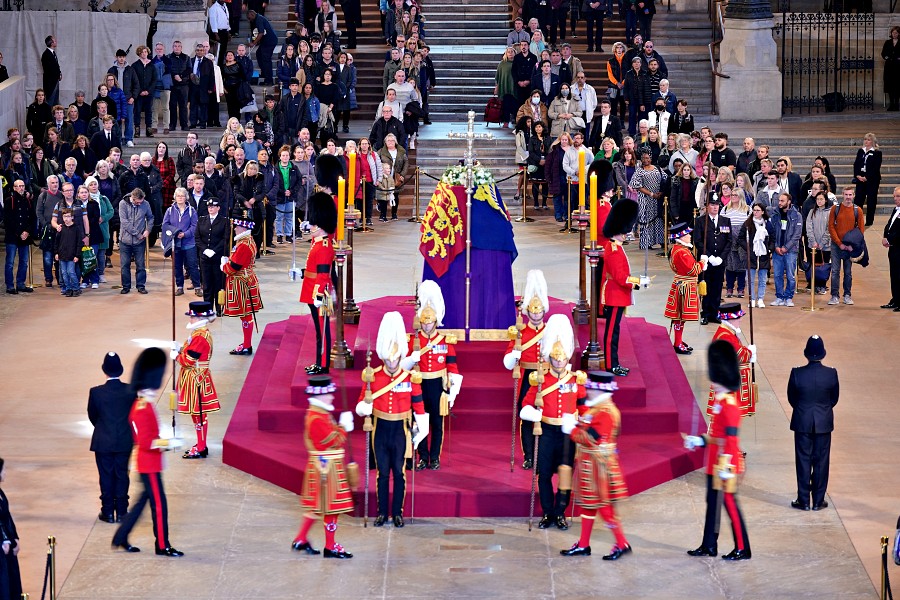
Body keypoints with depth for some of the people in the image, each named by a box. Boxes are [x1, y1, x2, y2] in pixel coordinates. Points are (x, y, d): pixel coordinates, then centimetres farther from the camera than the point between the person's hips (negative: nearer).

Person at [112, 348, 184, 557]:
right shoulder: (142, 410, -22)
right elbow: (146, 442, -27)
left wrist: (163, 443, 12)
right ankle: (162, 546, 7)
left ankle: (121, 538, 25)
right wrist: (168, 443, -25)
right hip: (149, 464, -11)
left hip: (148, 463, 11)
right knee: (159, 504, -2)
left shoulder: (145, 407, 10)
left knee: (143, 500, 18)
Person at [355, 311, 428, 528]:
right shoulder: (373, 377, -4)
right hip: (381, 430, 1)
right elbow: (363, 408, -1)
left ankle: (397, 512, 15)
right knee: (382, 473, 8)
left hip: (400, 431, -1)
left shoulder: (411, 379, -6)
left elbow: (419, 407, 0)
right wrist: (366, 403, -24)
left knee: (399, 473, 5)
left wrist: (421, 432, -1)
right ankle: (382, 512, 17)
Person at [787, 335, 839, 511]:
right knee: (821, 462, 10)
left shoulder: (797, 373, -15)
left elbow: (791, 398, -2)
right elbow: (835, 398, 1)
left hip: (802, 422, -1)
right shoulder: (831, 374, -12)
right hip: (824, 423, 1)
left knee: (803, 461, 8)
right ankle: (818, 501, 14)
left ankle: (803, 501, 11)